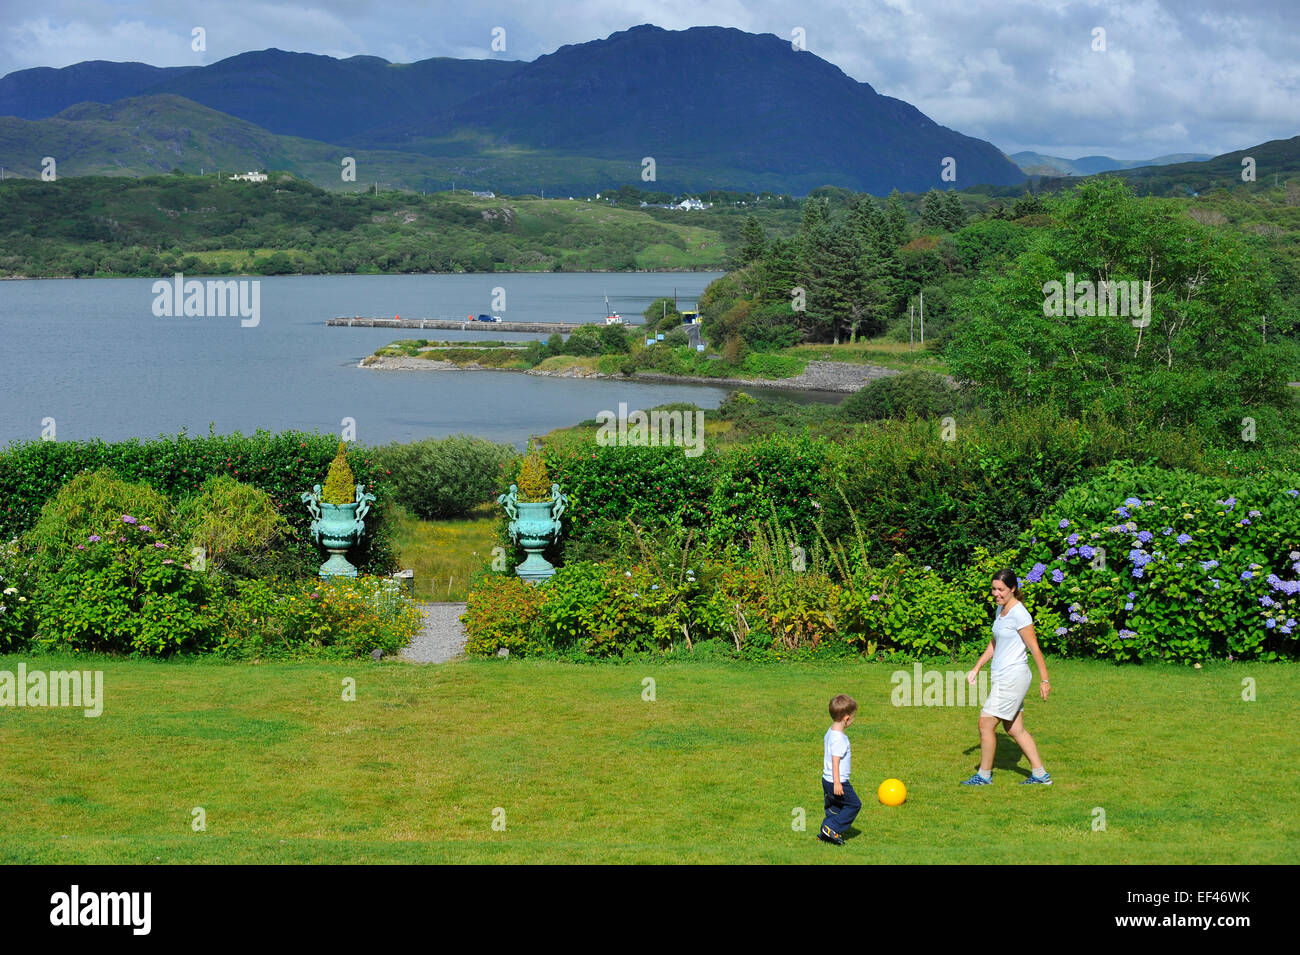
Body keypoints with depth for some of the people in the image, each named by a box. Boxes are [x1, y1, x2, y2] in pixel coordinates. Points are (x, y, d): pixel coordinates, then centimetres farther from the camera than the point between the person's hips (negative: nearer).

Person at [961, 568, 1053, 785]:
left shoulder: (1019, 614, -16)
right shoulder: (1000, 609, 12)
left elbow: (1035, 648, -14)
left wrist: (1044, 680, -12)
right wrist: (977, 668, 21)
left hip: (1013, 677, -9)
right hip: (1002, 678, 9)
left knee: (985, 723, -4)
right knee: (1015, 729, 11)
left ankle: (984, 775, 8)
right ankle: (1040, 774, 17)